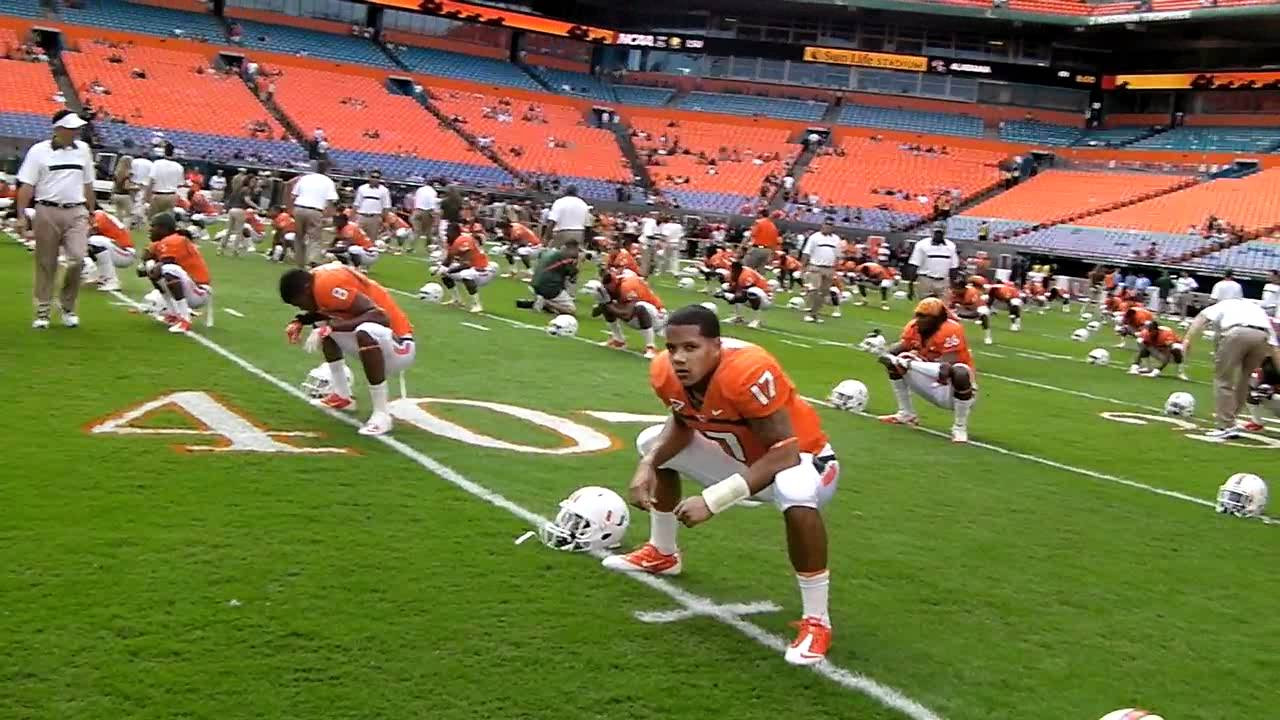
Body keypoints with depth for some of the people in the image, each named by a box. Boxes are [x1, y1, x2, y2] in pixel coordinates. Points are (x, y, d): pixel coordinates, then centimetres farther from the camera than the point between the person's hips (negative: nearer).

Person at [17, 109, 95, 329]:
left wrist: (91, 213, 17)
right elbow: (26, 185, -3)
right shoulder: (39, 151, -1)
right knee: (46, 263, 4)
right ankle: (42, 311, 14)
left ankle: (67, 306, 7)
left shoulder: (83, 149, 10)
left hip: (76, 212, 2)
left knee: (77, 258, -12)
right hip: (48, 212, -2)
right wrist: (21, 215, -10)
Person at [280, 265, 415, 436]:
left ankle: (381, 414, -27)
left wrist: (330, 327, -33)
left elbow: (380, 316, -31)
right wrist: (299, 321, 8)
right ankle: (343, 397, 20)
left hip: (399, 346, -10)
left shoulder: (328, 284, -23)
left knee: (365, 331, -40)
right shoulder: (314, 280, 4)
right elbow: (321, 311, 26)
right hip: (373, 342, 10)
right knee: (322, 325, 18)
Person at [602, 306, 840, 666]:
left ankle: (816, 622, -23)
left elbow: (785, 453, -36)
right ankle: (662, 554, 33)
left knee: (796, 493, -42)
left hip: (802, 458, -7)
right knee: (651, 444, 12)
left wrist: (713, 500, -38)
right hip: (742, 457, 7)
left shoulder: (748, 371, -38)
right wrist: (647, 466, -12)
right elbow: (682, 423, 5)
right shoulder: (665, 371, -17)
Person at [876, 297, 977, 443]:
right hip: (935, 388, 7)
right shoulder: (914, 327, -5)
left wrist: (910, 363, -39)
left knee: (960, 373, -41)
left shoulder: (951, 330, -26)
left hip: (954, 390, -7)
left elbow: (946, 368, -35)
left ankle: (960, 428, -21)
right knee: (895, 362, 2)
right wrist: (886, 355, -27)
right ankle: (906, 414, 14)